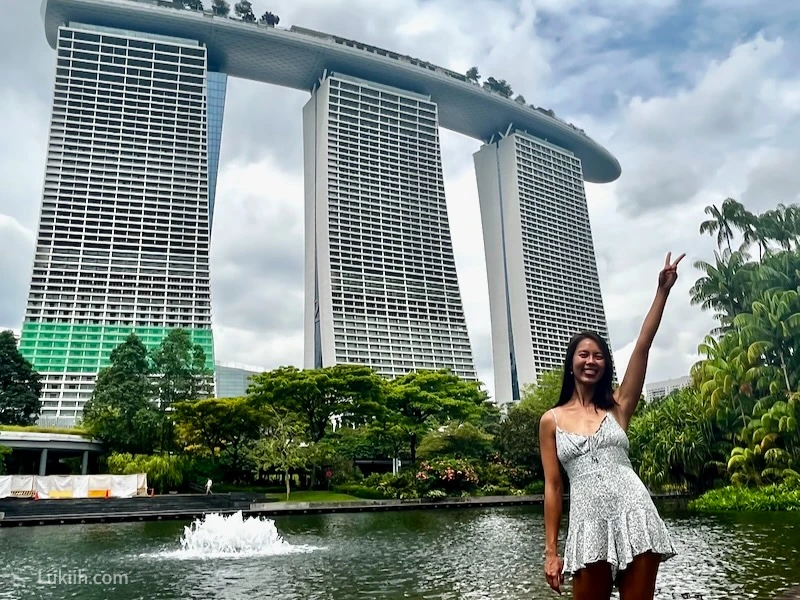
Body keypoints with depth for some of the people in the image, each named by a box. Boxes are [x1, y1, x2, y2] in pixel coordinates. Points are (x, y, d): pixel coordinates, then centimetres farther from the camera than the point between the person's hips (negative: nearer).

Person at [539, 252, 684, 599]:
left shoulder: (618, 407, 9)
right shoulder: (551, 420, 7)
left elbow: (642, 347, 2)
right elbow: (552, 486, 6)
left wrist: (663, 290, -1)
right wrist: (551, 551, 2)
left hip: (635, 519, 1)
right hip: (590, 526, 0)